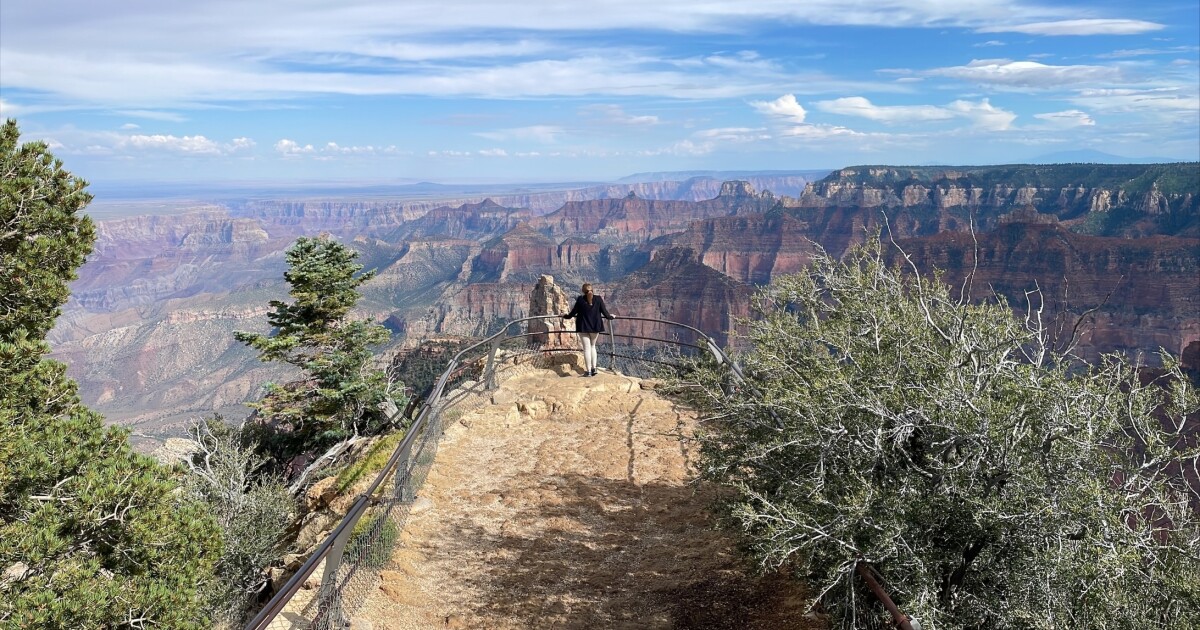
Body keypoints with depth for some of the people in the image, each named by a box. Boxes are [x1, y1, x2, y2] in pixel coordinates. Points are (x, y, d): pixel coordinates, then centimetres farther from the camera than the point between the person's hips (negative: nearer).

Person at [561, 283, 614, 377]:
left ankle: (588, 371, -1)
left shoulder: (580, 299, -10)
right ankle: (594, 368, 14)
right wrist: (610, 317, 21)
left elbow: (574, 312, -2)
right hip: (595, 327, 2)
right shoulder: (598, 299, -6)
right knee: (592, 346, 19)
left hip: (583, 327, -2)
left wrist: (566, 316, 17)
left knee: (587, 348, 0)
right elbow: (604, 311, 1)